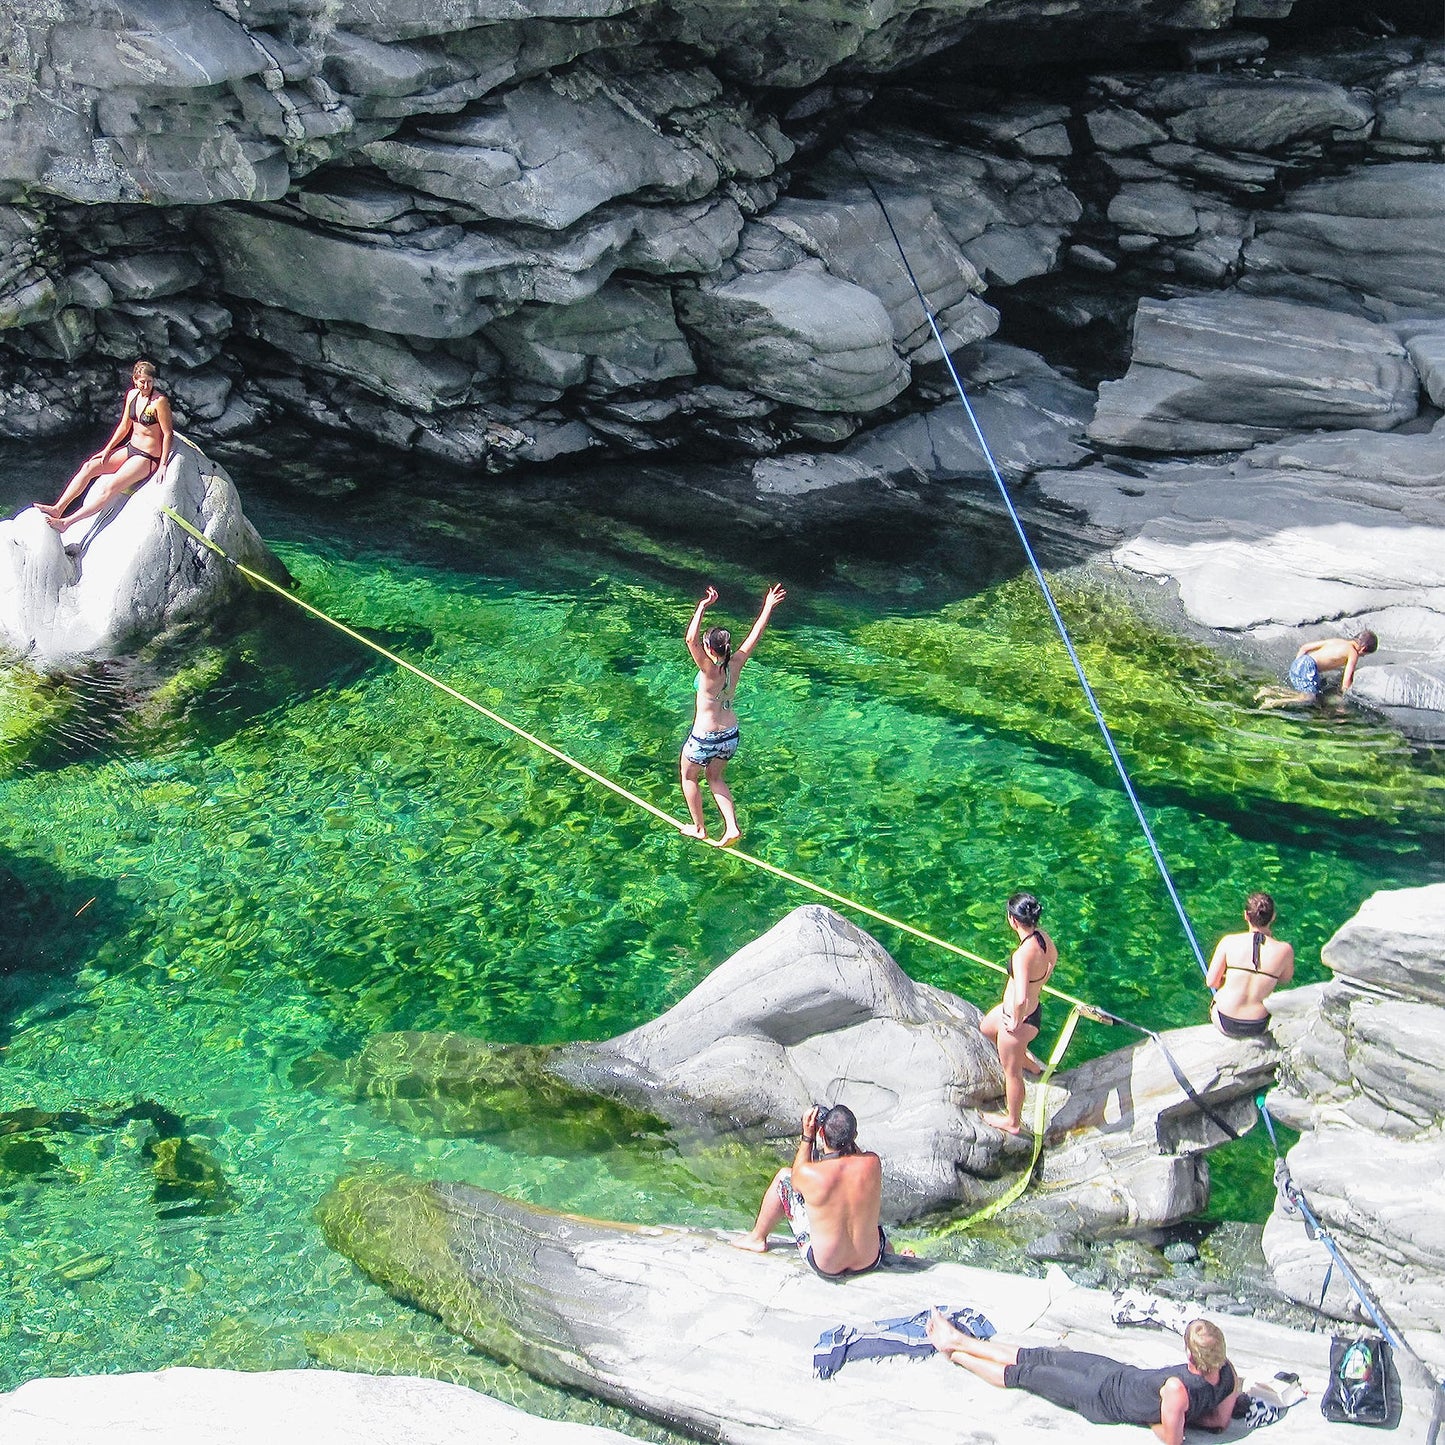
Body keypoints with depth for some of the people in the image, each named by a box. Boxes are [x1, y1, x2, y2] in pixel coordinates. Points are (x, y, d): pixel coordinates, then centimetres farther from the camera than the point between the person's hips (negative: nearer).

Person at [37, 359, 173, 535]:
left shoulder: (159, 401, -18)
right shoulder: (132, 395, 4)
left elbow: (168, 434, -15)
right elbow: (124, 426, 14)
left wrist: (162, 465, -17)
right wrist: (107, 449, 11)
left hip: (148, 457, -8)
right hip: (130, 448, 8)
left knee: (110, 487, -21)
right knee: (89, 467, -6)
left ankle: (67, 522, -25)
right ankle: (59, 508, -8)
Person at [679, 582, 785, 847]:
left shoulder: (709, 670, -26)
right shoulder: (735, 665, -10)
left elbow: (690, 639, -39)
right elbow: (754, 636, -1)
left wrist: (703, 606, -39)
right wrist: (768, 607, 6)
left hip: (704, 737, -6)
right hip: (730, 735, 6)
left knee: (689, 777, 21)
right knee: (715, 778, 26)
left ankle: (699, 828, 29)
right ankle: (732, 827, 14)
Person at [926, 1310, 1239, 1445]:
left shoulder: (1177, 1390, -43)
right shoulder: (1227, 1371, -21)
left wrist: (1151, 1419, -11)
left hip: (1105, 1399, -7)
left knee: (1023, 1374, 12)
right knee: (1037, 1357, 19)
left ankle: (955, 1353, 37)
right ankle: (959, 1340, 37)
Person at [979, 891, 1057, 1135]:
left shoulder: (1023, 955, -38)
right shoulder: (1041, 936, -11)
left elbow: (1021, 999, -44)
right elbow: (1053, 957, 13)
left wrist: (1016, 1023, -24)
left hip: (1019, 1019, -9)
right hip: (1034, 1008, 9)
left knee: (1011, 1071, 17)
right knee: (986, 1028, 36)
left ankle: (1012, 1122, 41)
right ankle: (1032, 1065, 55)